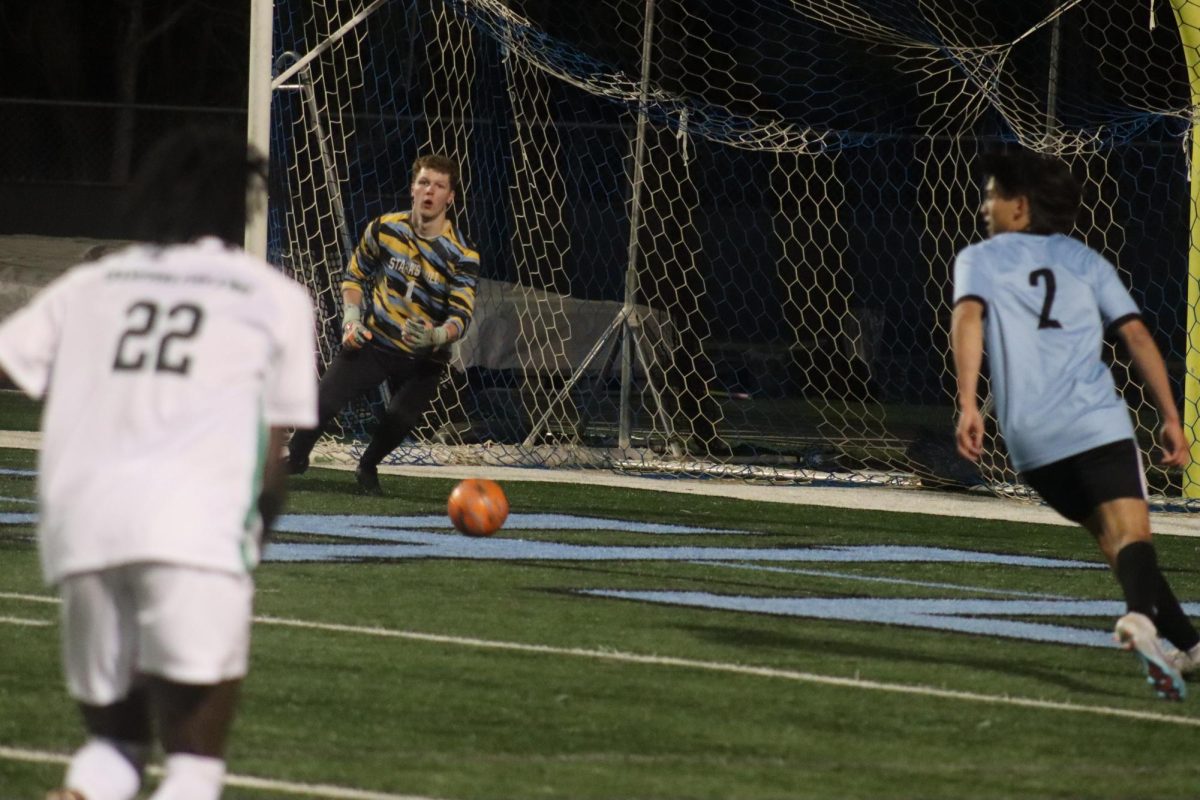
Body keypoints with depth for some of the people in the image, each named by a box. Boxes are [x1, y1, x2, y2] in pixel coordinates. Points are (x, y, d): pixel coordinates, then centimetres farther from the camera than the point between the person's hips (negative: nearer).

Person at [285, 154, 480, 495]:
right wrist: (351, 320, -3)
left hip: (422, 359, -1)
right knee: (324, 401, -13)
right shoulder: (384, 229, -5)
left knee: (400, 420, -18)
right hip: (371, 341, 1)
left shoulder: (461, 256, -14)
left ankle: (368, 467, 16)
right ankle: (293, 459, 15)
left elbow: (461, 316, -20)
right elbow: (355, 275, 12)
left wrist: (435, 336, -42)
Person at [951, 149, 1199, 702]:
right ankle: (1142, 615, -43)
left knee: (1111, 537, 16)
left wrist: (968, 404, -16)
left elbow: (968, 317, -7)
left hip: (1031, 439, 1)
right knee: (1130, 535, -12)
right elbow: (1136, 335, 9)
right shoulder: (1083, 259, 17)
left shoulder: (979, 259, 13)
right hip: (1097, 423, -1)